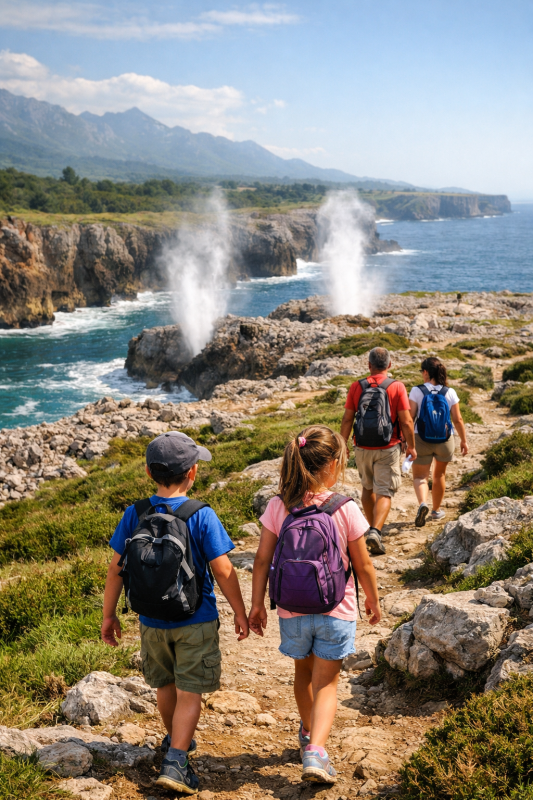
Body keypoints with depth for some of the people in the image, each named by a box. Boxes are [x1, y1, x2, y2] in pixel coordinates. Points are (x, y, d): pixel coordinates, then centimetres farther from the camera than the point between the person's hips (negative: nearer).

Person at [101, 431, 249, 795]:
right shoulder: (201, 516, -18)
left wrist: (109, 615, 8)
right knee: (189, 693, 5)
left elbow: (115, 568, -4)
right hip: (195, 621, -4)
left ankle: (176, 741, 42)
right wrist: (241, 613, -2)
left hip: (152, 621, 4)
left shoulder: (134, 515, -9)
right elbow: (223, 571, -15)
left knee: (166, 685, 23)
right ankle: (175, 761, -2)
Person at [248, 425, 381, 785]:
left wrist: (257, 604, 6)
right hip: (336, 610, -3)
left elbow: (262, 560, -5)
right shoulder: (346, 509, -15)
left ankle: (309, 732, 45)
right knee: (326, 682, 7)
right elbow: (363, 565, -6)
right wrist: (373, 600, 10)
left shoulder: (278, 507, -9)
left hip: (292, 610, 3)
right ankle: (316, 749, -10)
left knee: (303, 672, 24)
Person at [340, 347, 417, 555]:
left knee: (368, 488, 22)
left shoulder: (356, 387, -2)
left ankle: (372, 528, 32)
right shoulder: (397, 387, -8)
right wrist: (411, 446, 3)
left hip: (362, 448, 3)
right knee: (384, 493, -1)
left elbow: (347, 419, -2)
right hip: (387, 448, -3)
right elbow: (406, 422, -9)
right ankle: (375, 531, -18)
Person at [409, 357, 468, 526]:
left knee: (419, 477, 9)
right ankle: (436, 511, 35)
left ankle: (423, 503, -20)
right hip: (444, 440, 2)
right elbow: (457, 419, -3)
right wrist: (464, 441, 9)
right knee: (439, 474, 23)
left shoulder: (417, 391, -10)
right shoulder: (450, 392, -5)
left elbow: (410, 417, -11)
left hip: (422, 440, -2)